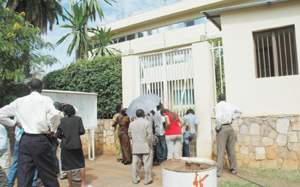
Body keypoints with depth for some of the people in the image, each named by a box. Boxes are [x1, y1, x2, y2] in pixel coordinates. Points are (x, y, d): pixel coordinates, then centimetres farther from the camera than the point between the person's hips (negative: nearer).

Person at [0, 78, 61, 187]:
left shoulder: (19, 101, 6)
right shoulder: (45, 100, -6)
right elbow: (56, 114, -22)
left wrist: (15, 123, 15)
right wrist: (52, 130, -7)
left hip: (25, 140, 3)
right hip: (40, 140, -3)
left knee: (23, 176, 10)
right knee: (48, 174, 9)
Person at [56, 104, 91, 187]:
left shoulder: (62, 120, -3)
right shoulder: (78, 119, -3)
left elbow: (58, 134, -4)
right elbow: (82, 131, -7)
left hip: (66, 145, 0)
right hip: (77, 144, 0)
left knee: (68, 165, 11)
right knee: (81, 164, 11)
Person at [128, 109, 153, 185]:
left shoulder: (131, 124, 5)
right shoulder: (147, 122, -9)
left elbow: (130, 135, 11)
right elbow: (150, 135, -11)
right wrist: (150, 145, -1)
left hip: (135, 147, 4)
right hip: (146, 147, -4)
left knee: (135, 163, 11)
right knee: (147, 163, 5)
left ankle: (135, 179, 19)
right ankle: (147, 180, 12)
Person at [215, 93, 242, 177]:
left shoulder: (218, 105, -8)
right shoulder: (230, 105, 9)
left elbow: (219, 116, -24)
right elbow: (239, 111, 24)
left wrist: (217, 127, -12)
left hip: (222, 128, -5)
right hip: (230, 127, 5)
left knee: (221, 150, -4)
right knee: (231, 149, 14)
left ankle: (219, 171, -3)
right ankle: (233, 169, 24)